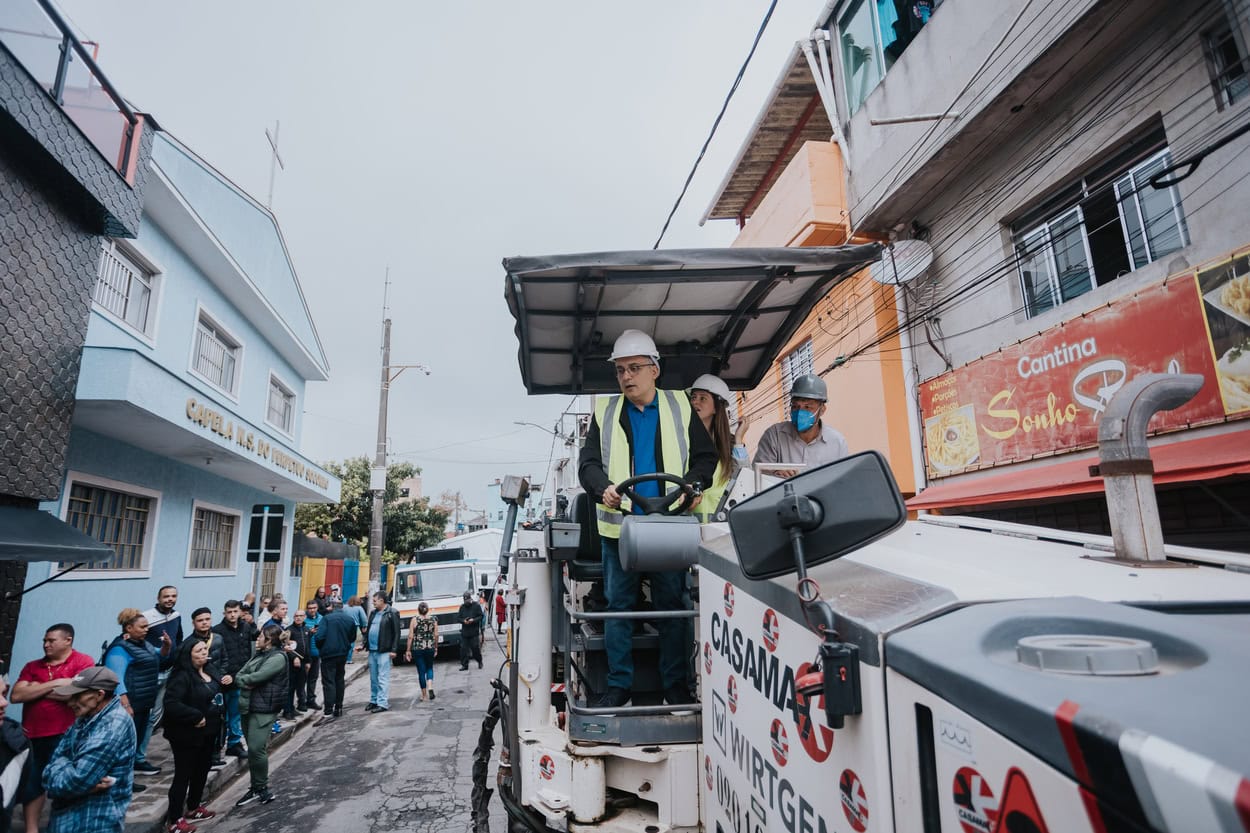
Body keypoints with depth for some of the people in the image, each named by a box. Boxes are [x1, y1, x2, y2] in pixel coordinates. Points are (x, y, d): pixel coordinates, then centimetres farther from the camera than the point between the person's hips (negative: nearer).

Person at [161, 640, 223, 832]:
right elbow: (171, 704, -30)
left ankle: (193, 808, 38)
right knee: (184, 775, 1)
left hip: (208, 732, 9)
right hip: (187, 735, -9)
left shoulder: (211, 669, 5)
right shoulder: (182, 676, -21)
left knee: (202, 770, 20)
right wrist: (195, 717, -27)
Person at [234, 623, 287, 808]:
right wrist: (245, 682, -13)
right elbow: (239, 674, 8)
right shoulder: (258, 654, 14)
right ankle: (256, 788, 24)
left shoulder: (278, 657, -13)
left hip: (264, 710, -8)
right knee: (253, 749, 14)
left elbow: (258, 676, -21)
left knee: (256, 749, -10)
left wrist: (243, 678, -3)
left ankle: (261, 789, 6)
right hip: (248, 707, 8)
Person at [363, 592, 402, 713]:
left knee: (383, 678, -4)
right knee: (373, 678, 15)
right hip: (372, 650, 7)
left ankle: (383, 703, 0)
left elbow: (396, 633, -10)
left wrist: (394, 650, -13)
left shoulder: (392, 613, -8)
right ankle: (374, 700, 26)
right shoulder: (373, 613, 14)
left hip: (384, 651, -7)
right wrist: (363, 643, 9)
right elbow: (367, 629, 19)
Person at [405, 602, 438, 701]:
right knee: (429, 668, 18)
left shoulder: (414, 620, -4)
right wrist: (436, 648, 13)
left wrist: (408, 650, 1)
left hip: (417, 648, -2)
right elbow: (436, 635, 2)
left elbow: (410, 636, -6)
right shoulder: (433, 620, 2)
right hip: (430, 648, 2)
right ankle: (430, 687, -5)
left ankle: (424, 695, 12)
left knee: (421, 671, 6)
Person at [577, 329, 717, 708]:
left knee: (671, 606, 9)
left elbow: (706, 457, 7)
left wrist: (694, 485, -13)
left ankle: (675, 683, 23)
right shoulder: (605, 411, 6)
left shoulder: (680, 407, 6)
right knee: (618, 606, 7)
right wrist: (604, 488, -20)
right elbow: (588, 463, 1)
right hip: (619, 525, 1)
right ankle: (618, 684, 19)